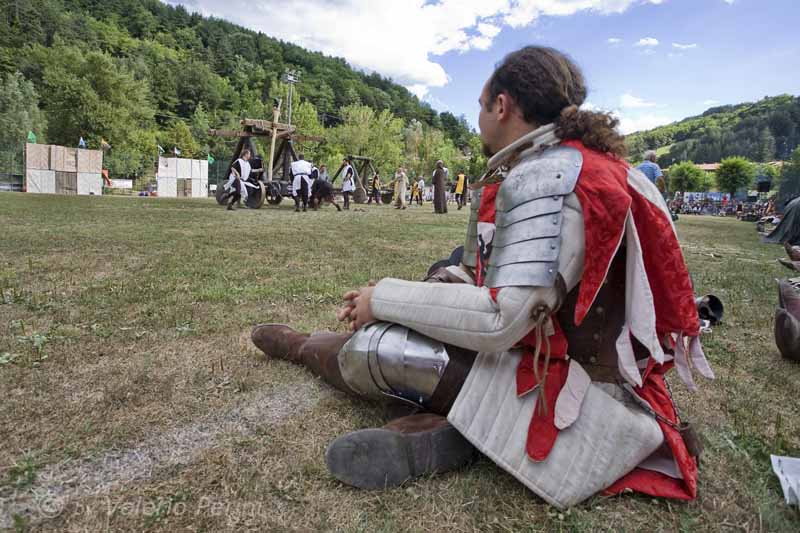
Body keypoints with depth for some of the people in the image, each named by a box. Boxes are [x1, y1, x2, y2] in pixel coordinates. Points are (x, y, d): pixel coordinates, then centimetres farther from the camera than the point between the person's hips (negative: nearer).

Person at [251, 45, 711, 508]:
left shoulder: (543, 176, -21)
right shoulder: (586, 163, 11)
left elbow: (500, 320, -27)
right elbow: (514, 274, 14)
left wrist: (384, 298, -14)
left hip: (585, 401, -10)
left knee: (371, 348, -12)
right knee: (447, 275, 16)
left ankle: (305, 347, 24)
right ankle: (450, 416, 3)